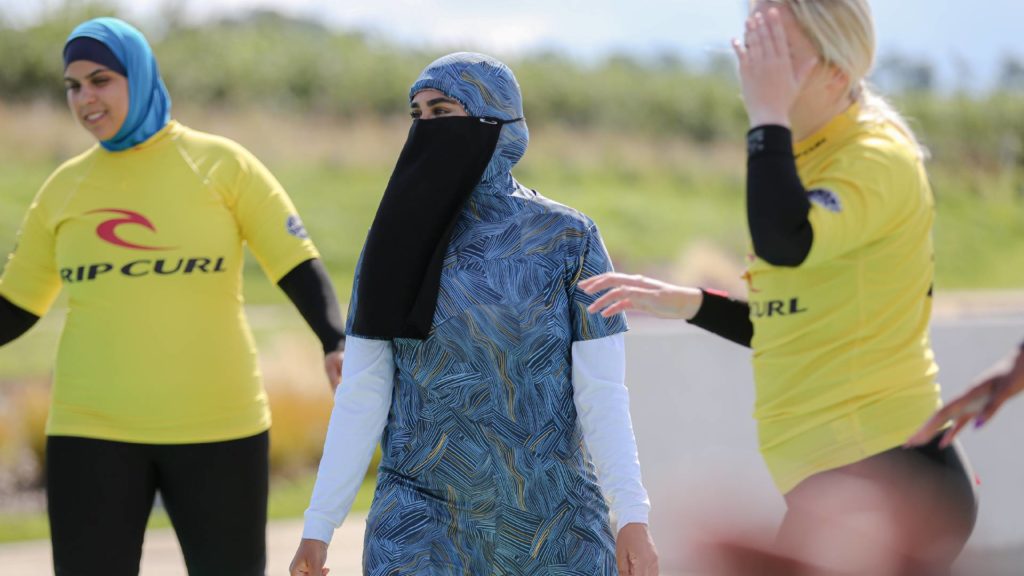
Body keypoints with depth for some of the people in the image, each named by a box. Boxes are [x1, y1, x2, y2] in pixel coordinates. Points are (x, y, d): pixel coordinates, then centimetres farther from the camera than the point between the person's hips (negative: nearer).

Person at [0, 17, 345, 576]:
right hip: (92, 430, 2)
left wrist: (336, 344, -19)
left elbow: (299, 267, -3)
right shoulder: (64, 187, 9)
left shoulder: (221, 164, 0)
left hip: (216, 426, -2)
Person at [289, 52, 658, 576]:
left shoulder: (568, 240, -3)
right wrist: (318, 527, -1)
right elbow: (361, 393, 3)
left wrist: (633, 518, -16)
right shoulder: (397, 241, 2)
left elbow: (602, 393, -7)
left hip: (553, 523, 0)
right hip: (422, 519, 0)